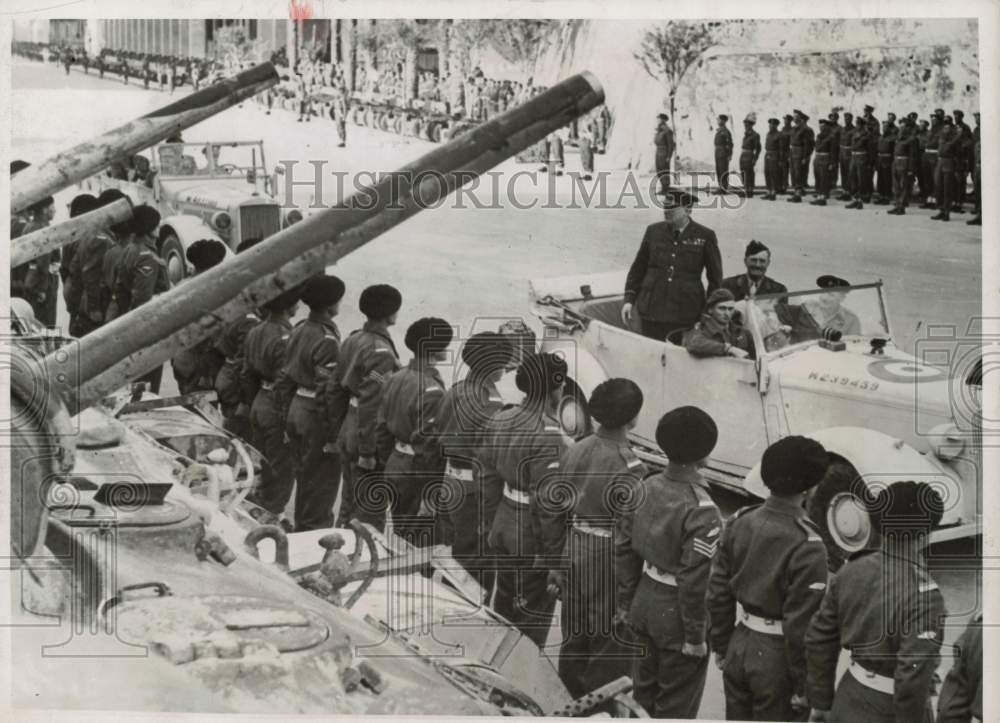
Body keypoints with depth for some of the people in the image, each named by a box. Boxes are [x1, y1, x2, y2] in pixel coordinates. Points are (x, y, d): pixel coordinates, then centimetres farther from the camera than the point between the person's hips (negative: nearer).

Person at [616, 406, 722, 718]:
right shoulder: (701, 511, -26)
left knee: (644, 690, 24)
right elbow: (694, 581, -24)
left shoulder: (645, 488, -5)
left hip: (644, 602, 6)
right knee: (676, 706, 12)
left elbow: (623, 550, 2)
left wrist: (624, 603, 13)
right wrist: (696, 636, -13)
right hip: (676, 614, -6)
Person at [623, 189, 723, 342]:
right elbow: (638, 269, 14)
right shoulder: (653, 231, 8)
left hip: (686, 316, -2)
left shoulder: (705, 237, 0)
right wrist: (629, 299, 7)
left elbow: (715, 278, 7)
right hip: (652, 310, 2)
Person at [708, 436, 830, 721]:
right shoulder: (807, 546, -23)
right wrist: (803, 686, -11)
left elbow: (718, 593, 4)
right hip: (776, 657, -6)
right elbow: (801, 625, -21)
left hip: (739, 647, 6)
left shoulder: (739, 522, -4)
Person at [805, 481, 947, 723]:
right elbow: (913, 675, -27)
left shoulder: (851, 572, -4)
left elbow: (820, 639, 2)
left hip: (851, 702, 6)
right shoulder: (924, 595, -24)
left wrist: (820, 703, 12)